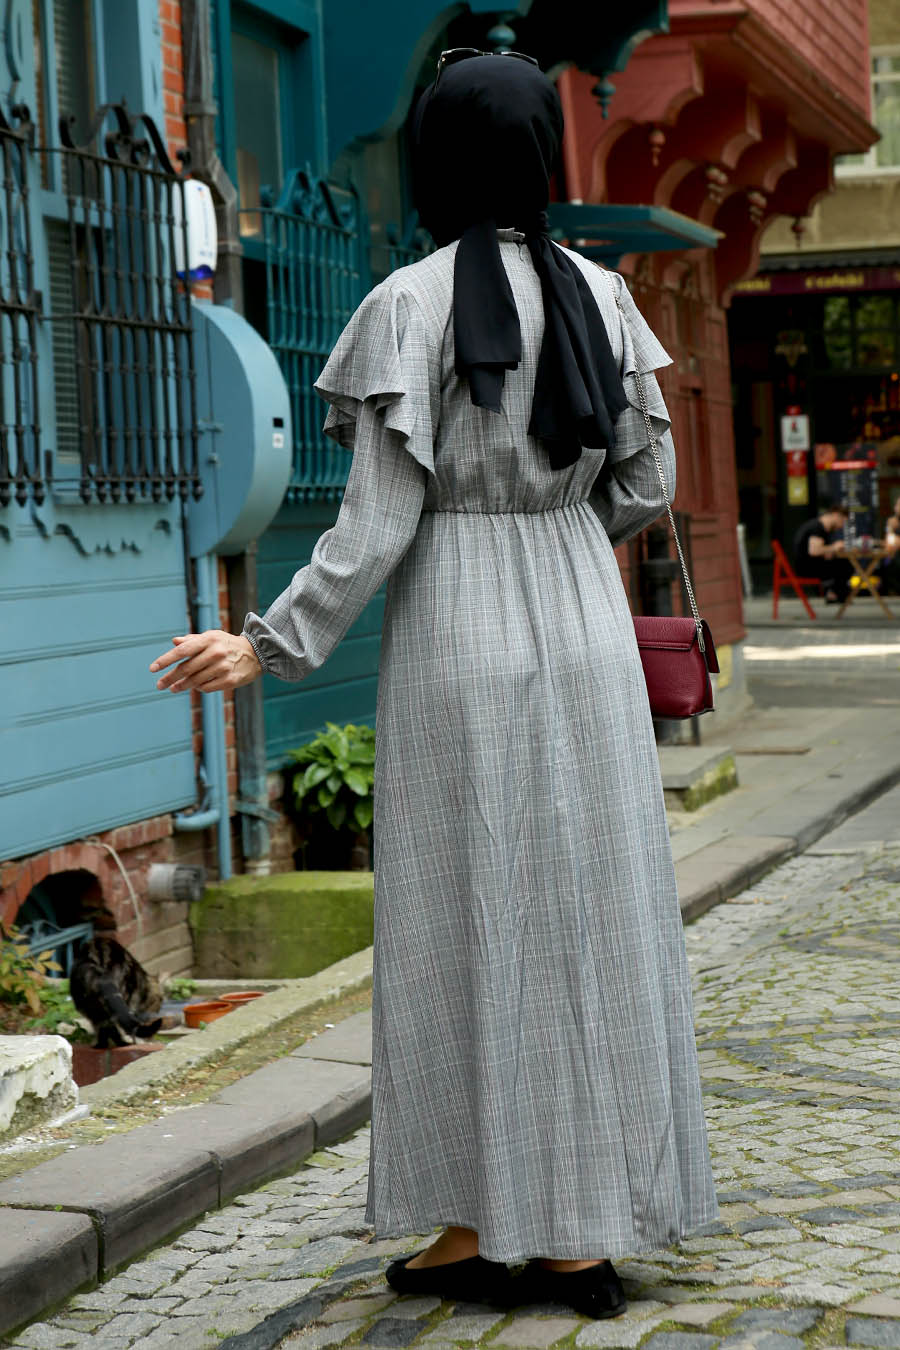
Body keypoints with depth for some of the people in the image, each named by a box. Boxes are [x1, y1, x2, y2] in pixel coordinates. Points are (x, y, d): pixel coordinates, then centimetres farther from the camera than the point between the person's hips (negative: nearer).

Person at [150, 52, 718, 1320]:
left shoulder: (407, 308, -9)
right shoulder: (601, 295, 3)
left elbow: (379, 520, -13)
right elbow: (646, 487, 6)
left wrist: (269, 648, -7)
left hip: (455, 645, -4)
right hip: (586, 635, 4)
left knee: (464, 930, 5)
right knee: (585, 923, 8)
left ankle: (478, 1230, 11)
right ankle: (587, 1235, 12)